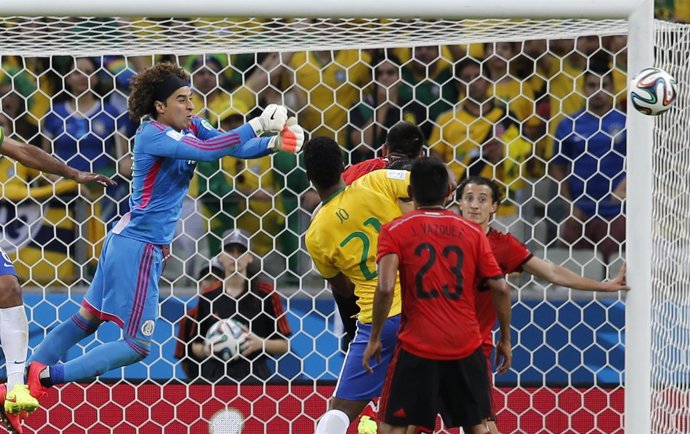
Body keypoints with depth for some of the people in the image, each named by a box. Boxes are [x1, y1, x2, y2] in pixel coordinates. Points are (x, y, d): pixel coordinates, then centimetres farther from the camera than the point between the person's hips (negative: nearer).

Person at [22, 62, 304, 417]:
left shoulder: (190, 128, 6)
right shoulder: (153, 134, -19)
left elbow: (235, 147, 3)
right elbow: (208, 151, -31)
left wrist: (274, 143, -14)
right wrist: (258, 124, -28)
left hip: (126, 240, 9)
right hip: (139, 248, -9)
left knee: (86, 320, 15)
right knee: (137, 345, -7)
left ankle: (24, 378, 16)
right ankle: (48, 375, -5)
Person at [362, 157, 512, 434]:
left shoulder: (395, 231, -2)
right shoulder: (472, 232, 6)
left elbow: (386, 288, -15)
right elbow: (501, 289, 2)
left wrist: (374, 338, -5)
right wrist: (505, 339, 13)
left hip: (417, 348, -3)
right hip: (466, 347, 3)